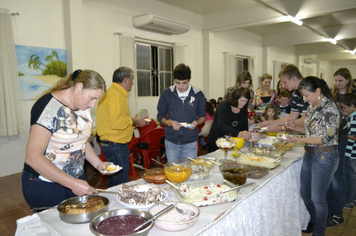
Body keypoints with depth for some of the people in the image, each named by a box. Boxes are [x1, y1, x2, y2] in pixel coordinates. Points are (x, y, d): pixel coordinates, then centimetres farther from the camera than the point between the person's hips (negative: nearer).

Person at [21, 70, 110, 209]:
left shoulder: (83, 107, 2)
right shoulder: (49, 107, -21)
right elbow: (33, 158, -24)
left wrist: (97, 163, -2)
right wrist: (72, 183, -26)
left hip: (77, 179, 7)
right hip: (45, 186, -7)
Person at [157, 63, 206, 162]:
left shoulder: (198, 95, -3)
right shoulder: (166, 94, -2)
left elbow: (202, 116, 7)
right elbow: (160, 116, 4)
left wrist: (196, 123, -15)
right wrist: (170, 122, -16)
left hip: (190, 143, 0)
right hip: (171, 142, 1)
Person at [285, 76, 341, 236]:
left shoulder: (329, 109, -18)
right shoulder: (312, 107, 7)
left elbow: (325, 138, -20)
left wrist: (298, 139, -22)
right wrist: (296, 128, -1)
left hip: (324, 157, -8)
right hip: (310, 154, 8)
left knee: (317, 198, 5)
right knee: (305, 194, 17)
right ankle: (314, 222, 42)